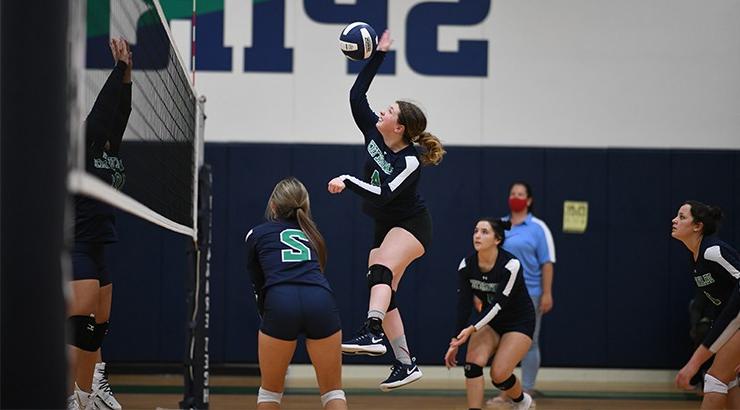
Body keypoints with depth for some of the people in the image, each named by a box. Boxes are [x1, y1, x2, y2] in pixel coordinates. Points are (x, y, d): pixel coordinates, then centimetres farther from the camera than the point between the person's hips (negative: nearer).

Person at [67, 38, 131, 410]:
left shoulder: (108, 152, 13)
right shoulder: (81, 152, -8)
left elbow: (120, 114, 13)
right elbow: (102, 111, -14)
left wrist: (127, 74, 5)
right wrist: (119, 68, -10)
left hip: (95, 252, 9)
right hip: (75, 249, -9)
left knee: (97, 329, 13)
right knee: (79, 328, -17)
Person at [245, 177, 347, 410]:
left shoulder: (256, 234, 23)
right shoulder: (311, 234, 32)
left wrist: (267, 319, 41)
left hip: (281, 303, -2)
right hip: (321, 302, 2)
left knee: (270, 390, 18)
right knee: (332, 391, 14)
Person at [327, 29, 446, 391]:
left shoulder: (410, 161, -22)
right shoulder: (374, 135, -4)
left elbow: (383, 193, -34)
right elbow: (356, 95, -2)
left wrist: (347, 182, -37)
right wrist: (378, 55, -4)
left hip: (411, 225, -8)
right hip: (385, 227, 8)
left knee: (381, 272, -32)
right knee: (384, 293, 0)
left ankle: (373, 333, -51)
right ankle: (406, 364, 3)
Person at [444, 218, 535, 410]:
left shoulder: (511, 265, -26)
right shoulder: (466, 265, -13)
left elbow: (499, 303, -28)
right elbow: (463, 305, -14)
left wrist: (472, 328, -37)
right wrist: (456, 342, -20)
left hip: (519, 322, -4)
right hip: (490, 321, 4)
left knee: (499, 375, -13)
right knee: (473, 362, -21)